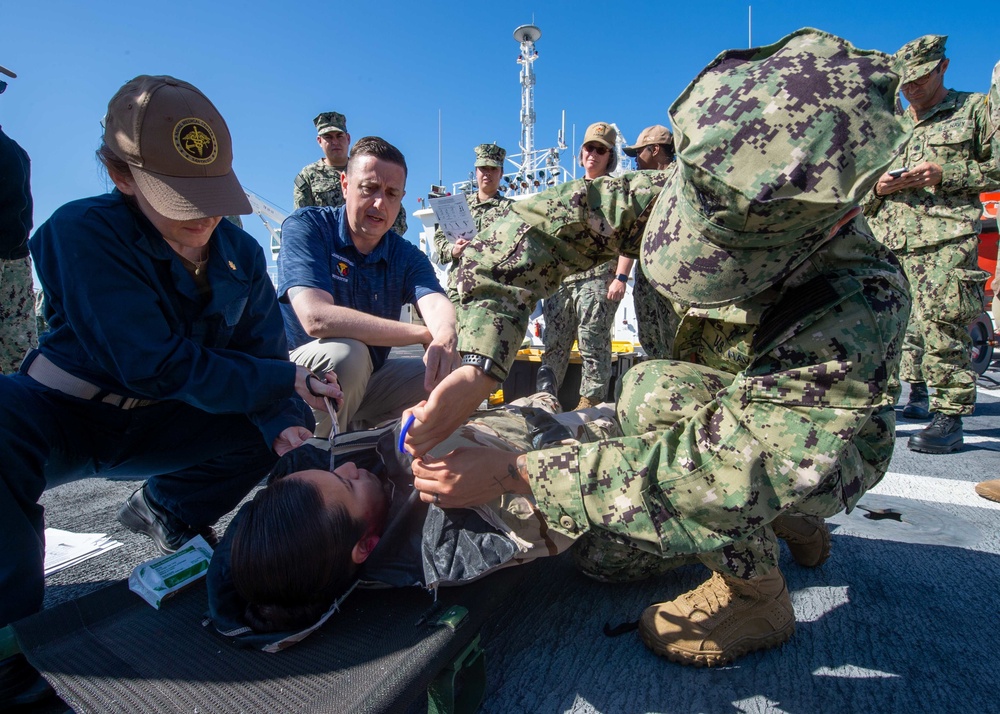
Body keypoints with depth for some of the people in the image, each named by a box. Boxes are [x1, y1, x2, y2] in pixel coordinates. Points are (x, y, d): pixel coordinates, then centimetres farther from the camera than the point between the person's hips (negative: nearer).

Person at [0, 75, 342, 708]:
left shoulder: (241, 253, -8)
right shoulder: (84, 232, -23)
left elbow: (266, 357, -9)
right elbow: (157, 366, -30)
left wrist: (286, 425, -30)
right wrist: (288, 383, -28)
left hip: (152, 423, 5)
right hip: (60, 416, -4)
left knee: (286, 423, -10)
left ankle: (169, 509, 16)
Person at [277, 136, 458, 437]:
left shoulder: (408, 256, -2)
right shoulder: (305, 227, -15)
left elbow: (436, 303, -23)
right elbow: (316, 318, -32)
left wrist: (445, 339, -49)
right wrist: (425, 334, -32)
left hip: (366, 379, 5)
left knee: (446, 373, -11)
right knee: (347, 352, -34)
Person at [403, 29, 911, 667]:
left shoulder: (862, 306, -38)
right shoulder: (720, 196, -23)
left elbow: (737, 461, -45)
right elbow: (557, 217, -25)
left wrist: (513, 473, -44)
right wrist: (478, 365, -37)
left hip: (829, 459, -5)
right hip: (721, 414, 6)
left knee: (657, 392, -34)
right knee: (610, 554, 4)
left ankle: (756, 594, -11)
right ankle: (780, 522, 22)